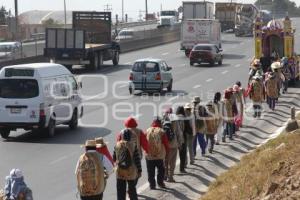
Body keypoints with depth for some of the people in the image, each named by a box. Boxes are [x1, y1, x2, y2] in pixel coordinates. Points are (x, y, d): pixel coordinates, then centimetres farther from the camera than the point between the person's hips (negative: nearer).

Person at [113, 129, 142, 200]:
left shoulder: (117, 145, -3)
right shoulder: (133, 146, -10)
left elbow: (114, 158, 5)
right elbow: (137, 159, -10)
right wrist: (139, 171, -2)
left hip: (120, 172, 1)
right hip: (131, 172, -1)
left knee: (120, 191, 6)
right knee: (132, 189, 15)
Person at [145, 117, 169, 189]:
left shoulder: (148, 131, -3)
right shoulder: (161, 132, -9)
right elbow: (166, 143, -5)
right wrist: (166, 151, 11)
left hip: (149, 155, 1)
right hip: (160, 156, -1)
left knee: (150, 171, 9)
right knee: (161, 169, 17)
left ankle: (152, 184, 9)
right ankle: (160, 182, 17)